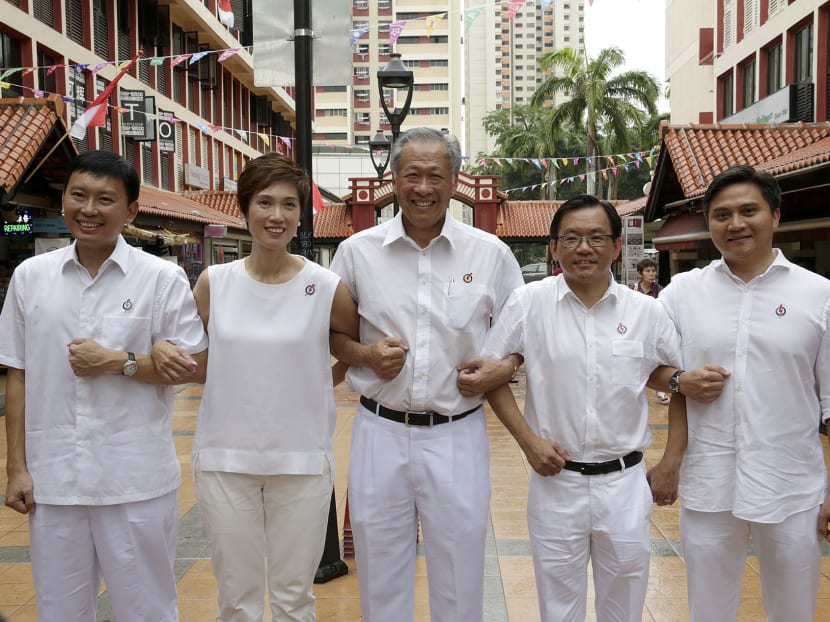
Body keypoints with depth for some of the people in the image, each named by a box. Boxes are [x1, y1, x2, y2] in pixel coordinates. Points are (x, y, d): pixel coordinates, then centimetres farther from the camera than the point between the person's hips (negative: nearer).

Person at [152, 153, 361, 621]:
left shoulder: (326, 287, -7)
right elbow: (188, 351, 11)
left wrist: (322, 381, -3)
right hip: (225, 459, 2)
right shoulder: (215, 282, 0)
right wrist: (163, 350, -8)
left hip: (302, 461, -1)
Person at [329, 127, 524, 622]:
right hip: (380, 433, 1)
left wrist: (506, 369, -10)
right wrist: (363, 354, -10)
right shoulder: (357, 251, 1)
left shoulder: (491, 253, 0)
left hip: (458, 436, 0)